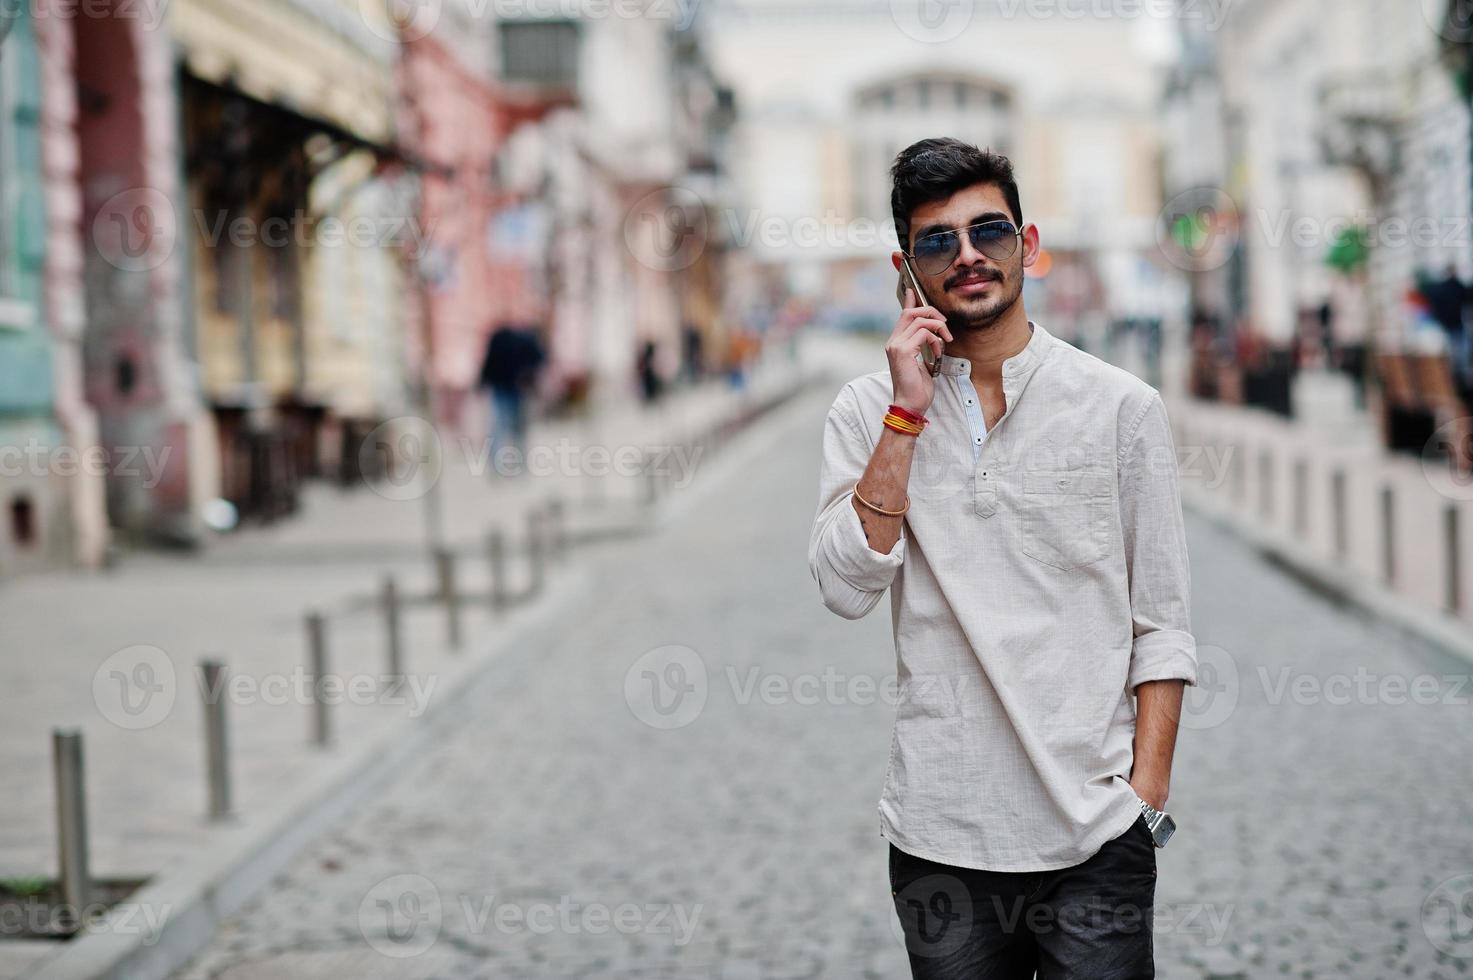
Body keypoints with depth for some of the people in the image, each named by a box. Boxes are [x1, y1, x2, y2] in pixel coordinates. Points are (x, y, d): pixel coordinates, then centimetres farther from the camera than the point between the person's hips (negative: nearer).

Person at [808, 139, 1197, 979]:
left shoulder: (1122, 406, 1)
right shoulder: (869, 412, 5)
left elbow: (1162, 625, 1)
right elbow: (847, 588, -8)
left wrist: (1147, 798, -6)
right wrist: (907, 413, -11)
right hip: (940, 837, 1)